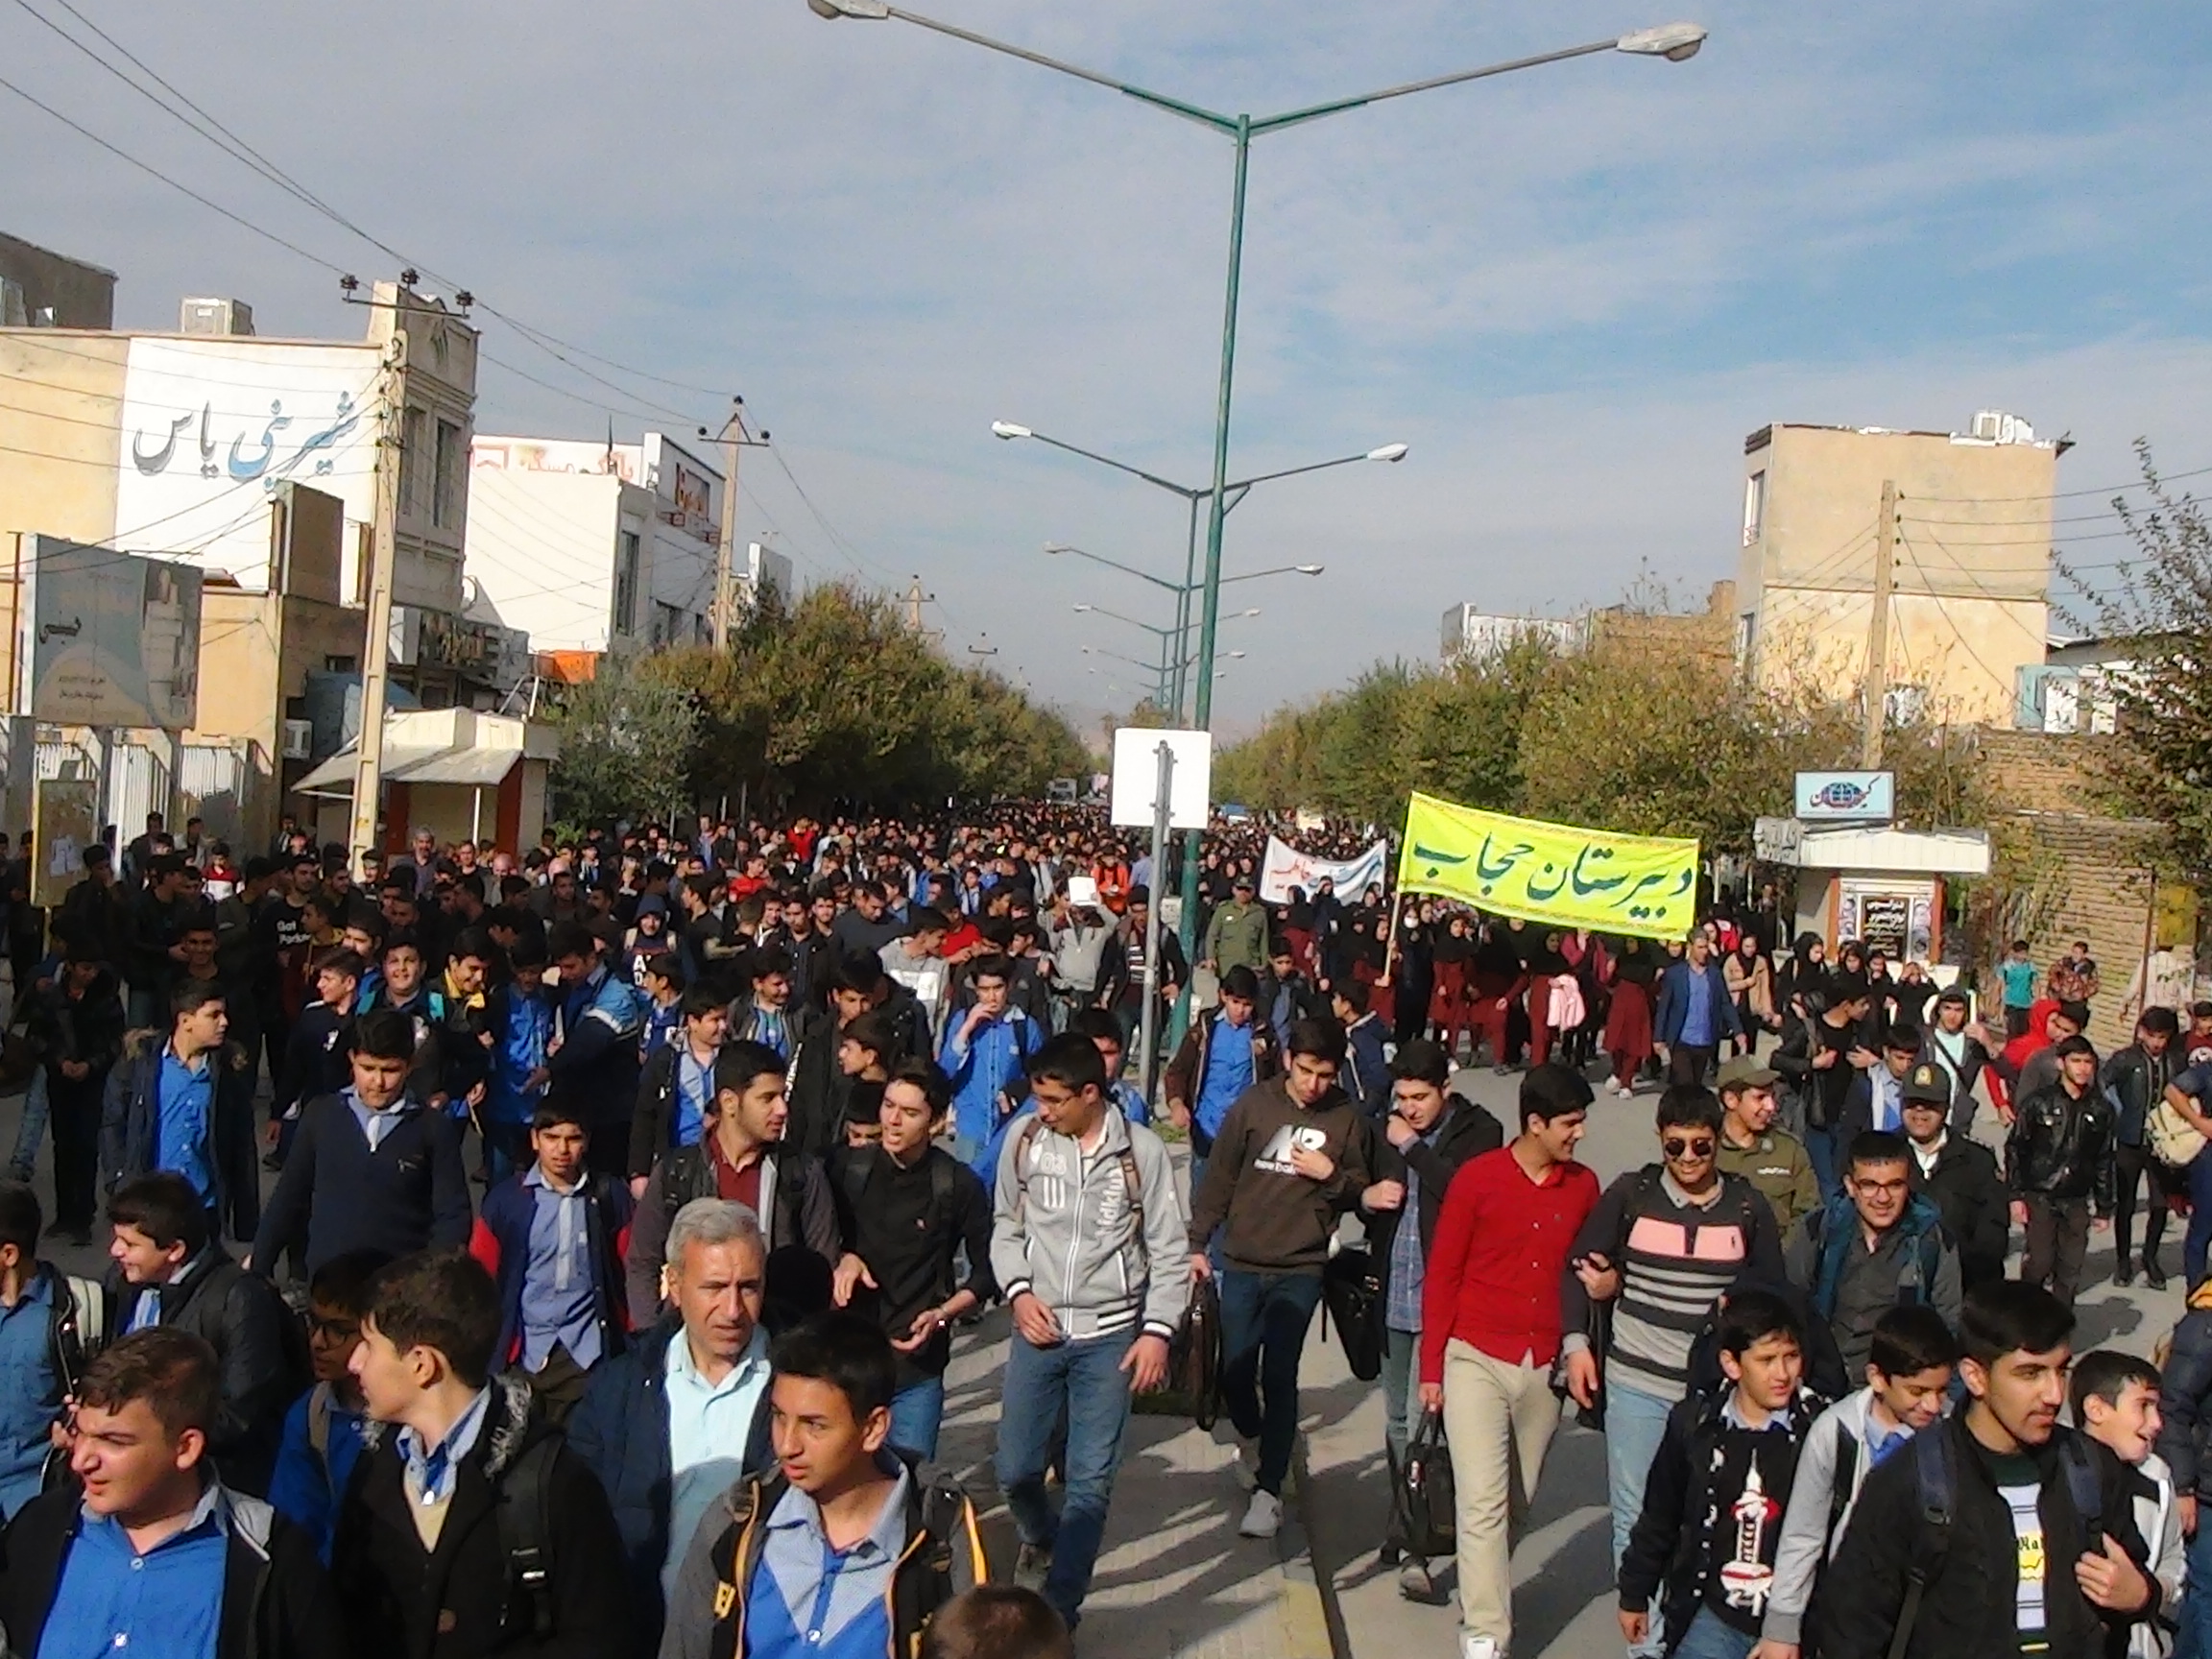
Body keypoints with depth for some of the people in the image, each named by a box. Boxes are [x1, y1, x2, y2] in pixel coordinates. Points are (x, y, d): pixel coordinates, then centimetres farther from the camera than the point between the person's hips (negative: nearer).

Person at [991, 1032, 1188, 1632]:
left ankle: (1059, 1611, 13)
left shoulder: (1141, 1150, -8)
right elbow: (1006, 1226, 9)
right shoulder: (1023, 1140, -3)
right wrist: (1018, 1291, -5)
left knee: (1090, 1481, 0)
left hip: (1111, 1336, -2)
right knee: (1015, 1468, 8)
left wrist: (1157, 1330, -8)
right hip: (1038, 1329, 2)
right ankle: (1040, 1536, 42)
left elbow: (1167, 1250, -2)